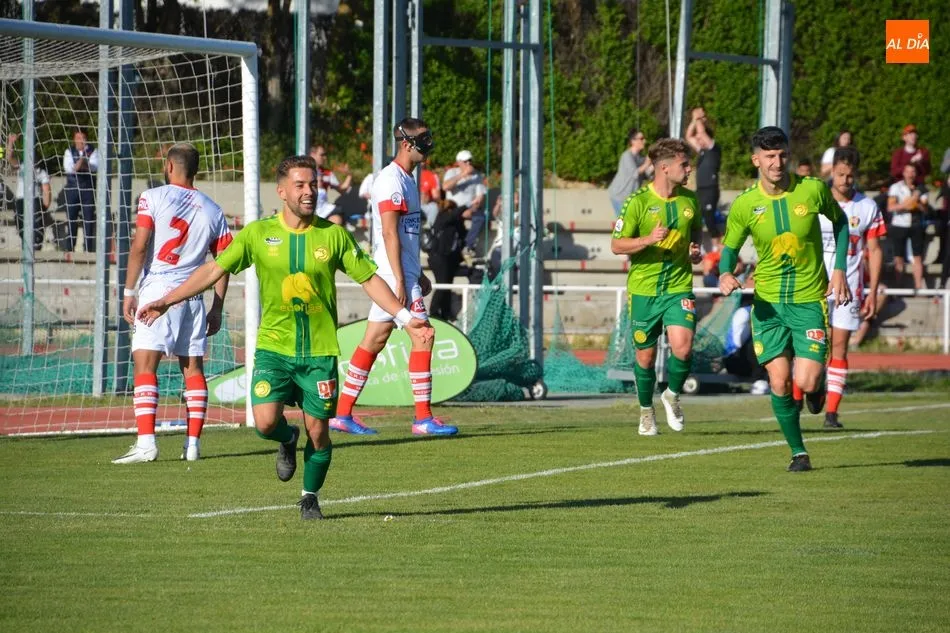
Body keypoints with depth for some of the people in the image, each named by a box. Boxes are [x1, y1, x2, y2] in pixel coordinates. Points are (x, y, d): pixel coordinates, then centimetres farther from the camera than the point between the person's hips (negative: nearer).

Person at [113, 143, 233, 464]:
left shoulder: (153, 198, -2)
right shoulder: (212, 210, 11)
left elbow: (139, 246, -10)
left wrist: (129, 291, -6)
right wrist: (217, 309, 17)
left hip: (157, 291, -4)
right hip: (193, 296, 4)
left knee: (144, 366, -7)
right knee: (193, 369, 11)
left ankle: (146, 443, -17)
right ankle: (192, 444, 10)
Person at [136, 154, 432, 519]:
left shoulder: (334, 235, 1)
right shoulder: (258, 234, 0)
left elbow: (369, 279, 7)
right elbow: (214, 270, 4)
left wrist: (406, 320, 0)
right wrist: (166, 302, 0)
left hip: (320, 351, 0)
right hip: (273, 347, 0)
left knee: (317, 430, 0)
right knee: (265, 422, -14)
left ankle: (310, 497, 24)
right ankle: (287, 440, 23)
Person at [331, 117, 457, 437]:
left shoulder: (406, 180, 18)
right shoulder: (392, 180, -13)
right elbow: (389, 233, -19)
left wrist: (418, 275, 24)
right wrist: (400, 281, -23)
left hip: (404, 273, 10)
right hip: (395, 274, -10)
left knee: (374, 341, 9)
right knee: (422, 337, -10)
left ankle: (342, 414, 11)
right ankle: (424, 418, -8)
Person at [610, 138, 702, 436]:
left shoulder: (690, 200, 4)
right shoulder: (638, 202, -9)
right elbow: (616, 245, -8)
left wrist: (695, 249, 4)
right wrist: (649, 240, -23)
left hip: (679, 288, 2)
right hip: (644, 289, -2)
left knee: (682, 347, -17)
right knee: (645, 355, 7)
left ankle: (672, 395, 12)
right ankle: (646, 412, 30)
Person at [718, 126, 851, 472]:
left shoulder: (813, 190, -8)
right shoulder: (744, 205, -6)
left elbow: (839, 221, 10)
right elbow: (729, 248, 8)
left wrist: (839, 270, 3)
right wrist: (725, 274, -14)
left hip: (809, 300, -1)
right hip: (767, 301, 1)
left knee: (806, 382, -13)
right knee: (779, 383, -5)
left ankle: (817, 388, 25)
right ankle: (798, 452, 14)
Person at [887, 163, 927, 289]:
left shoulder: (920, 189, 7)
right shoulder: (896, 188, 1)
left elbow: (924, 208, 4)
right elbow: (890, 207, -6)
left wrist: (916, 204, -15)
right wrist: (904, 205, -19)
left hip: (916, 226, 2)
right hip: (899, 225, -2)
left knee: (917, 256, -1)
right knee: (898, 258, 1)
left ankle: (918, 285, 0)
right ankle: (898, 285, 6)